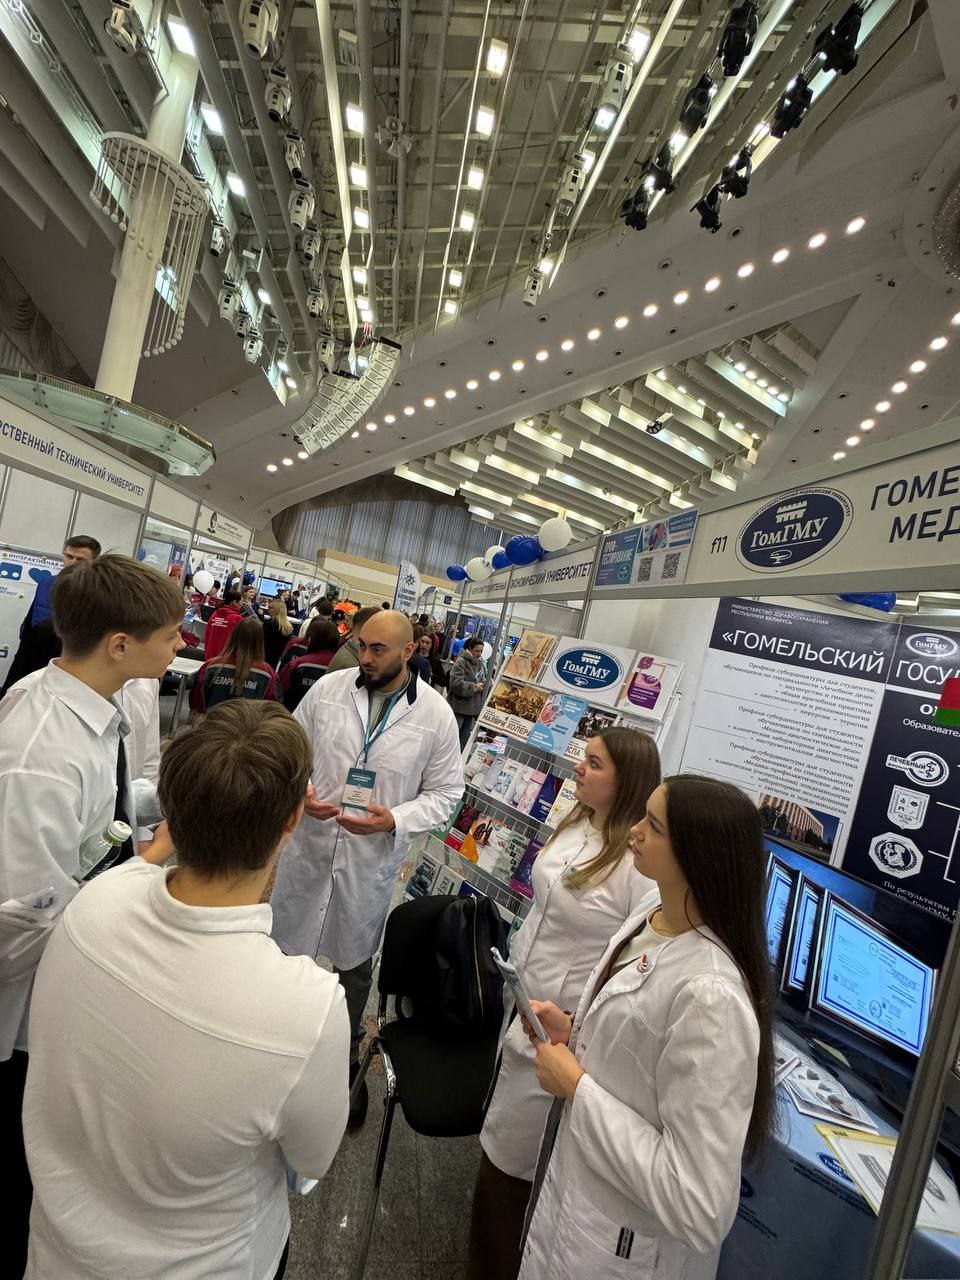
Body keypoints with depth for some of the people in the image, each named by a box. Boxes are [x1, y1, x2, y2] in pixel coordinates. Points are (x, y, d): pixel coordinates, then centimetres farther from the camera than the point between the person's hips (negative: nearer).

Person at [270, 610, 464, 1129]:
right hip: (307, 844, 1)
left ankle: (347, 1058, 49)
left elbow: (444, 792, -6)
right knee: (284, 949, 21)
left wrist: (394, 820, -21)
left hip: (372, 861, -1)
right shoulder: (327, 687, -9)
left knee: (355, 964, 22)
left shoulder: (436, 714, -13)